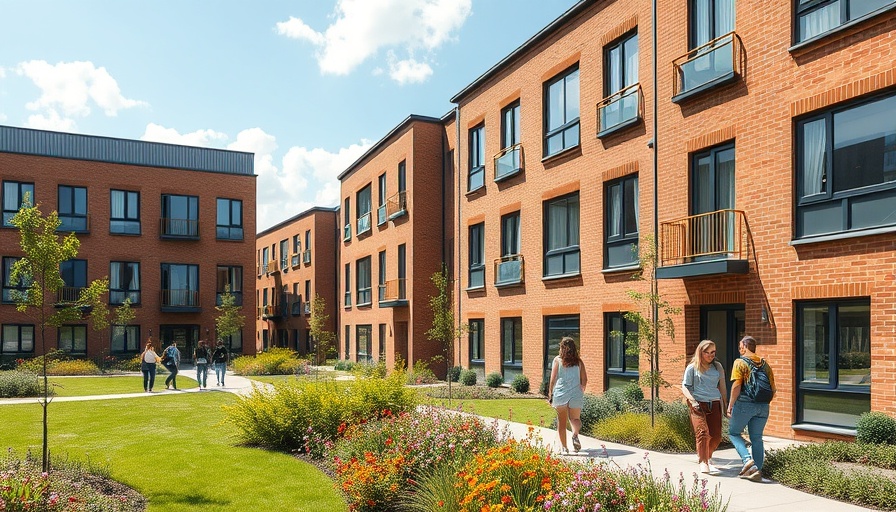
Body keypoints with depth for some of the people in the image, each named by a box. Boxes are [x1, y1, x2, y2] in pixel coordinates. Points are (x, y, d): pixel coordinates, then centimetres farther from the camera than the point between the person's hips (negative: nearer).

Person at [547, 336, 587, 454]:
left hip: (560, 394, -1)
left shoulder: (557, 360, 0)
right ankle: (575, 435, -16)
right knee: (575, 419, 14)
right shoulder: (578, 361, 5)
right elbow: (584, 380, 6)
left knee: (562, 422, 10)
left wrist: (550, 394, 5)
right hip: (576, 394, 1)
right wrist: (581, 392, 22)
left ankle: (564, 447, 9)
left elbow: (553, 379, -3)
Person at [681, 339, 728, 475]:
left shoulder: (717, 366, 14)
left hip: (714, 404, 4)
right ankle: (703, 463, -11)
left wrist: (725, 405, 19)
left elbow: (722, 386, 20)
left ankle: (706, 456, 29)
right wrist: (692, 400, -12)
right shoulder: (692, 368, 3)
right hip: (698, 404, -4)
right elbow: (684, 387, 2)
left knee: (716, 436, 1)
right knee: (703, 432, -17)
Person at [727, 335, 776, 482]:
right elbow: (772, 390, 11)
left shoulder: (740, 362, -6)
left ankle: (747, 459, -8)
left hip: (745, 404, -5)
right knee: (757, 438, 12)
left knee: (734, 432, 10)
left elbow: (736, 386, -15)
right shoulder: (765, 364, 12)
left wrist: (730, 404, -8)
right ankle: (757, 470, 9)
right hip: (763, 406, 5)